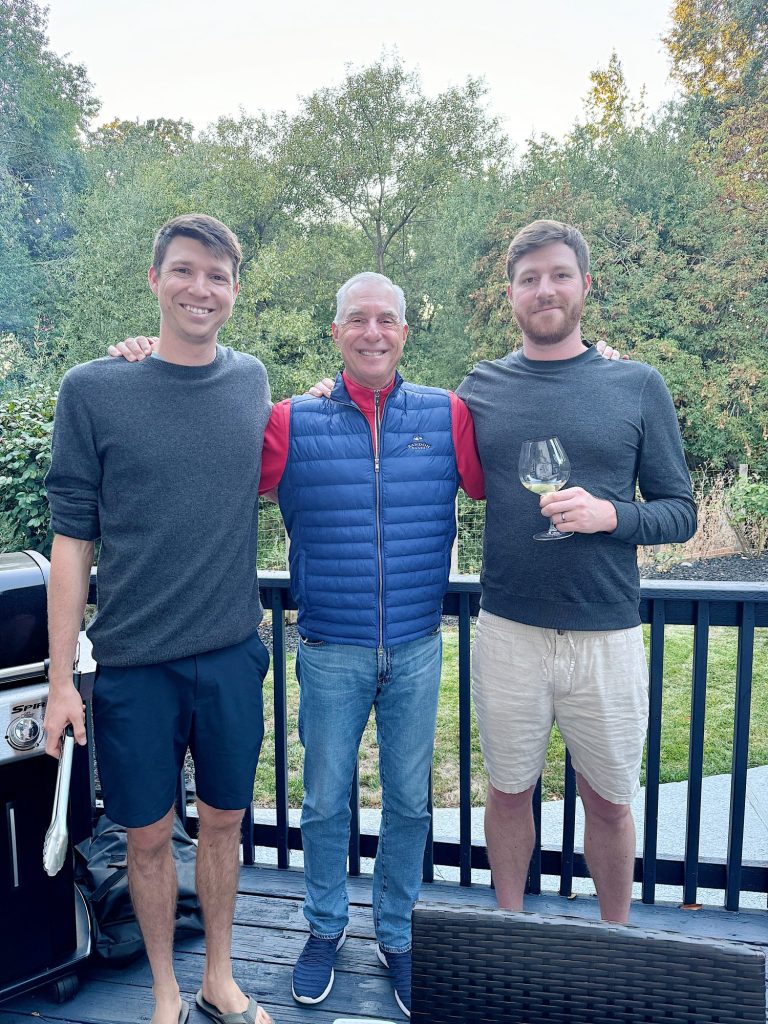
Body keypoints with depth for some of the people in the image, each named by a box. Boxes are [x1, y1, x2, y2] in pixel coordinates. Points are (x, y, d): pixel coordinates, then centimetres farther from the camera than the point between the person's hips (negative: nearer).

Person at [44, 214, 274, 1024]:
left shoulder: (253, 381, 2)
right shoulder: (93, 389, -6)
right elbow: (72, 539, -5)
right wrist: (60, 679, -5)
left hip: (232, 654, 3)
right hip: (134, 662, -2)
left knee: (223, 821, 17)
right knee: (148, 834, 13)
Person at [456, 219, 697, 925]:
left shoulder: (638, 386, 0)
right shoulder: (482, 386, 3)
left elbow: (681, 512, 2)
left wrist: (608, 513, -19)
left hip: (607, 635, 0)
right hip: (508, 631, 1)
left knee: (610, 802, 15)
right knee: (510, 791, 16)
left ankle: (616, 939, 41)